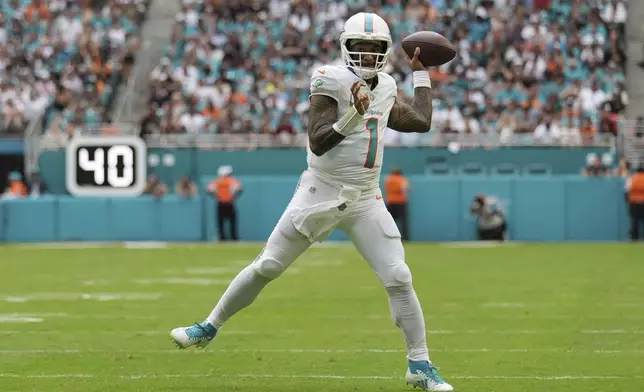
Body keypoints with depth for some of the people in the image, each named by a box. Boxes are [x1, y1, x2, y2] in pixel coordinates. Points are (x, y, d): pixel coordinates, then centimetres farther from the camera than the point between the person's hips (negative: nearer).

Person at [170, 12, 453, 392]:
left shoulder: (385, 88, 7)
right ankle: (209, 327, 20)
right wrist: (354, 116, -35)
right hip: (321, 194, -4)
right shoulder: (333, 82, -13)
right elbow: (318, 143, -21)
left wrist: (421, 74, 24)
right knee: (267, 267, 3)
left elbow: (421, 122, 22)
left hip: (366, 200, 4)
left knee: (399, 278, -7)